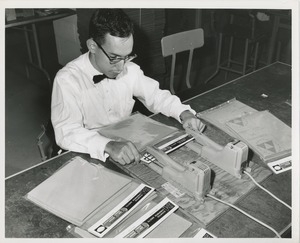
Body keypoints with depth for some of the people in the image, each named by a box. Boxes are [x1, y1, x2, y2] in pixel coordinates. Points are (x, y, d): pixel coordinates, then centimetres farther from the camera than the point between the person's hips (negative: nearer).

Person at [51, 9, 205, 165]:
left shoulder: (129, 69, -3)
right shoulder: (67, 80, -19)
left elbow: (156, 95, 7)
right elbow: (67, 132, -28)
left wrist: (184, 113, -10)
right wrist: (108, 146, -44)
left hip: (126, 145, 3)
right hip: (86, 159, -2)